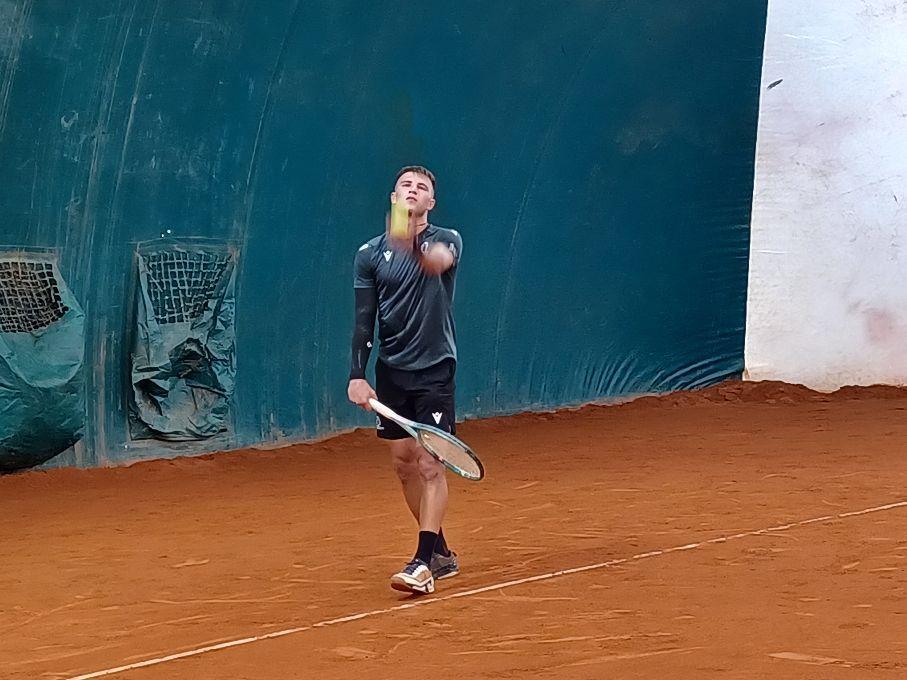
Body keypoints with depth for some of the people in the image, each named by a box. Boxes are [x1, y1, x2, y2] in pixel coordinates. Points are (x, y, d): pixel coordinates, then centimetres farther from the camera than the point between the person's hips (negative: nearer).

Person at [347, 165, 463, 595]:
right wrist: (357, 375, -4)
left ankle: (423, 564, -12)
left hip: (434, 370, -4)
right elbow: (364, 320, 5)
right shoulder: (371, 254, 3)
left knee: (430, 466, -10)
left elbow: (439, 261, -32)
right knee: (404, 462, 8)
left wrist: (415, 247, -54)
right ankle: (440, 552, 21)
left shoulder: (446, 241, -6)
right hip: (390, 371, 4)